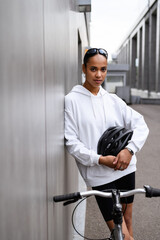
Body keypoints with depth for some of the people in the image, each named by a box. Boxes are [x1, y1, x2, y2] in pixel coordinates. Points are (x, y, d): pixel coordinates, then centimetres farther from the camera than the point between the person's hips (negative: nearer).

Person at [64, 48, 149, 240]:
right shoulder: (72, 100, -5)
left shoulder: (112, 100, 7)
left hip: (125, 168, 4)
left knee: (127, 222, 18)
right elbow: (71, 142, -9)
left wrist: (129, 149, -12)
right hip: (100, 175, -4)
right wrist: (100, 159, -18)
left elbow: (140, 124, 5)